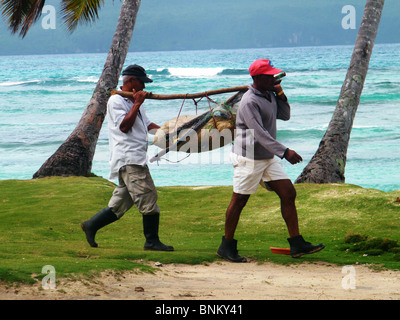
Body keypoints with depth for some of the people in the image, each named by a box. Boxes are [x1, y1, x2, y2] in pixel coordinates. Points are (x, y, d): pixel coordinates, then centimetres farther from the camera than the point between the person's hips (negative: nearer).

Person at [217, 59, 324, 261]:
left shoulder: (269, 95, 9)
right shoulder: (249, 102, -20)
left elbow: (285, 115, 21)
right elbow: (260, 133, -27)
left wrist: (281, 95, 3)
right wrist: (284, 152, -33)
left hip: (268, 158, 9)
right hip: (248, 159, -9)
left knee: (288, 193, 2)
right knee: (239, 201, 0)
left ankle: (297, 244, 4)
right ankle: (226, 247, 12)